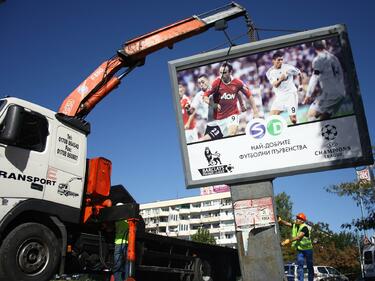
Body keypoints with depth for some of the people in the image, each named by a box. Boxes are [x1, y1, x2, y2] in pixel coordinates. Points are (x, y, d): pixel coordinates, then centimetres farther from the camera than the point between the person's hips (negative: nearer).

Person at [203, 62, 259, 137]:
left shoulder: (237, 83, -7)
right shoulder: (217, 82, -9)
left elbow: (249, 95, 3)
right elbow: (205, 96, -10)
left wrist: (255, 111, -1)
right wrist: (213, 104, -28)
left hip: (233, 114, -1)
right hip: (219, 117, 1)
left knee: (232, 135, -22)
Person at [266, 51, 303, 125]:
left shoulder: (288, 67, -6)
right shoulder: (270, 72, -3)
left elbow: (299, 73, 11)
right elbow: (275, 85, -16)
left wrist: (300, 85, 18)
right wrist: (280, 79, -36)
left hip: (290, 94, -2)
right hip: (279, 96, 2)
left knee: (293, 119, -8)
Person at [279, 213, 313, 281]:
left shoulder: (305, 227, -21)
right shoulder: (295, 225, 1)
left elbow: (298, 237, -33)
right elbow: (287, 223, -14)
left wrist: (289, 241, -43)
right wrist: (280, 221, -34)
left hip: (307, 249, -5)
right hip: (299, 249, 5)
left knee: (309, 266, 9)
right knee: (299, 265, -8)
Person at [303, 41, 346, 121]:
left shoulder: (318, 59, -5)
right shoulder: (334, 57, 16)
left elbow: (314, 79, -8)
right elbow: (341, 75, 20)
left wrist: (308, 95, -5)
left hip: (329, 94, -7)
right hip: (341, 94, 7)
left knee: (311, 115, -5)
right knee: (324, 118, 14)